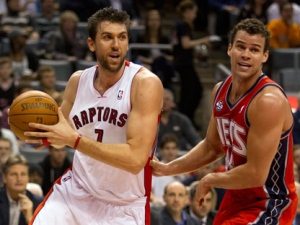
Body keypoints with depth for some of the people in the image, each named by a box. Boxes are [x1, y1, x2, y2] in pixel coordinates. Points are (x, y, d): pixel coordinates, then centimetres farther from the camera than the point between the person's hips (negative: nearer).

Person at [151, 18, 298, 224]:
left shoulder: (269, 101, -26)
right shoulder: (220, 91, 2)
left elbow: (256, 174, -28)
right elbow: (212, 146, 18)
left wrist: (210, 180, -13)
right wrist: (166, 169, 8)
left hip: (269, 205, -9)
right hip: (236, 199, 9)